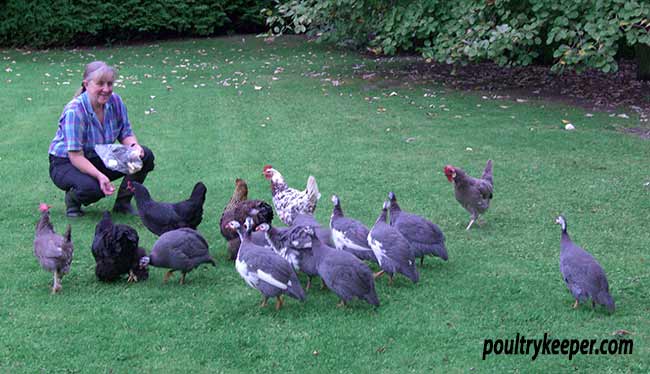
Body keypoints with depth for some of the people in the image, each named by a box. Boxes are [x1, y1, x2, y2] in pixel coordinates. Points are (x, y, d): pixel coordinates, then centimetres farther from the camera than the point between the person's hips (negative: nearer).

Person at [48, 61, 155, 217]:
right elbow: (75, 156, -28)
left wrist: (134, 146, -23)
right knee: (92, 188, -38)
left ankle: (123, 203, 2)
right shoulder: (74, 111, -27)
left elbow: (126, 134, 1)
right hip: (66, 163, -6)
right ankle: (72, 198, 0)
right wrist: (99, 175, -41)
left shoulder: (115, 101, -9)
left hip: (101, 159, 6)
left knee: (146, 156, -13)